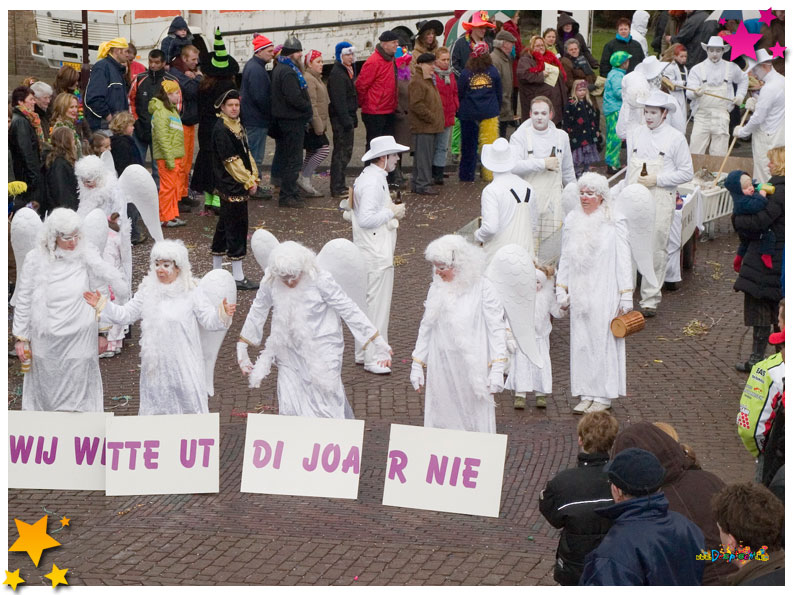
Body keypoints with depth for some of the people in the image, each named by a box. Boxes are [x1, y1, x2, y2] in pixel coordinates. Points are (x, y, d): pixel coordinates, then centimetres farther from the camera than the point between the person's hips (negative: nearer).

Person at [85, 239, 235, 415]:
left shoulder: (191, 293, -5)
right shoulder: (147, 291, 6)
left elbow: (209, 321, -9)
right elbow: (125, 314, 12)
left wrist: (223, 314, -29)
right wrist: (102, 305, 0)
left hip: (184, 363, -4)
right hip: (156, 364, 4)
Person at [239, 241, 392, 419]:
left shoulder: (320, 280, -20)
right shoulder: (270, 283, -8)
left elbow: (349, 310, -14)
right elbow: (257, 313, 9)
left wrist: (377, 343, -13)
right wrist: (242, 347, 17)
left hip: (321, 355, -4)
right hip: (291, 355, 4)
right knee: (290, 408, 5)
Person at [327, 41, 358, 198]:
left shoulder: (347, 72, 17)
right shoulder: (337, 74, -15)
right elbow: (339, 100, -21)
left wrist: (353, 118, 20)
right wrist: (346, 120, -24)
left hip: (347, 117, 10)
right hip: (340, 118, -10)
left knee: (346, 151, 15)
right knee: (341, 152, -8)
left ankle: (340, 185, 23)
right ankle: (338, 189, -6)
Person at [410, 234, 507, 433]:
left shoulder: (482, 288, -9)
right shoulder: (436, 288, 6)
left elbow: (496, 329, -7)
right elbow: (426, 328, 15)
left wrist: (497, 369, -12)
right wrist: (417, 365, 13)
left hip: (473, 369, -5)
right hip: (441, 369, 5)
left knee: (476, 420, 0)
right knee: (441, 420, 7)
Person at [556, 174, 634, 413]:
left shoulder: (614, 223, -7)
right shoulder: (572, 221, 8)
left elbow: (623, 261, -6)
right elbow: (565, 258, 15)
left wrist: (626, 296, -8)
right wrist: (561, 290, 11)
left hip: (604, 293, -5)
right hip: (579, 293, 5)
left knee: (603, 341, -1)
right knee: (581, 343, 6)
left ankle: (603, 396, 8)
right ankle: (586, 394, 15)